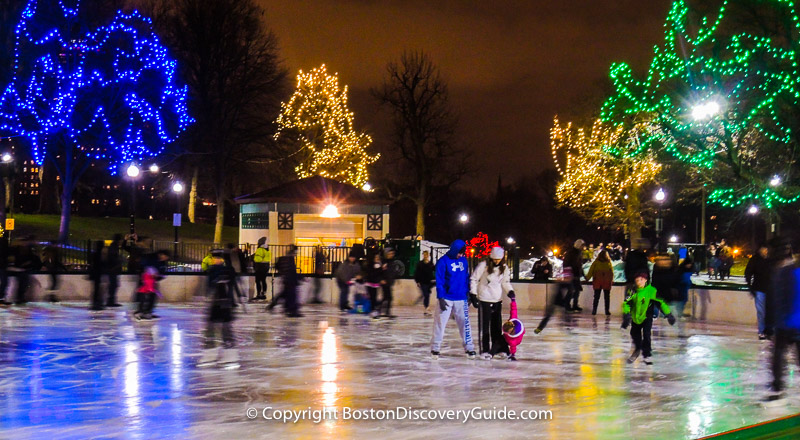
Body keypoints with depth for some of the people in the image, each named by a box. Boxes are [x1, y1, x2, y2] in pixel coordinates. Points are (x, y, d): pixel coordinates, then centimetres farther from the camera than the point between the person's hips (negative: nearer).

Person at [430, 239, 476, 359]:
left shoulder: (464, 260, 6)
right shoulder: (443, 262, -9)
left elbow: (467, 278, 14)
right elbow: (439, 281, -9)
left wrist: (468, 294, 12)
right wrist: (440, 298, -13)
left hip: (461, 299, 4)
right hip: (446, 299, -4)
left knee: (465, 322, 4)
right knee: (440, 323, 1)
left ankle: (469, 348, 11)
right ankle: (435, 348, 10)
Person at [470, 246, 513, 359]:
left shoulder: (504, 268, 3)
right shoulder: (483, 265, -11)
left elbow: (505, 282, 18)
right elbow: (473, 279, -5)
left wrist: (510, 291, 0)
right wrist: (473, 295, -10)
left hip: (498, 300, 5)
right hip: (484, 299, -5)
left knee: (497, 326, 10)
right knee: (485, 326, -2)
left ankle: (498, 349, 17)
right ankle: (485, 350, 2)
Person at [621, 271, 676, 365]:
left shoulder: (651, 291, -16)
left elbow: (660, 303, -10)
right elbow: (626, 303, -14)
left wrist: (668, 314, -10)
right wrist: (626, 314, -30)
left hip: (647, 316, -3)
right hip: (635, 317, 3)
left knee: (646, 334, -19)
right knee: (635, 334, 18)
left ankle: (647, 355, -6)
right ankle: (637, 349, 46)